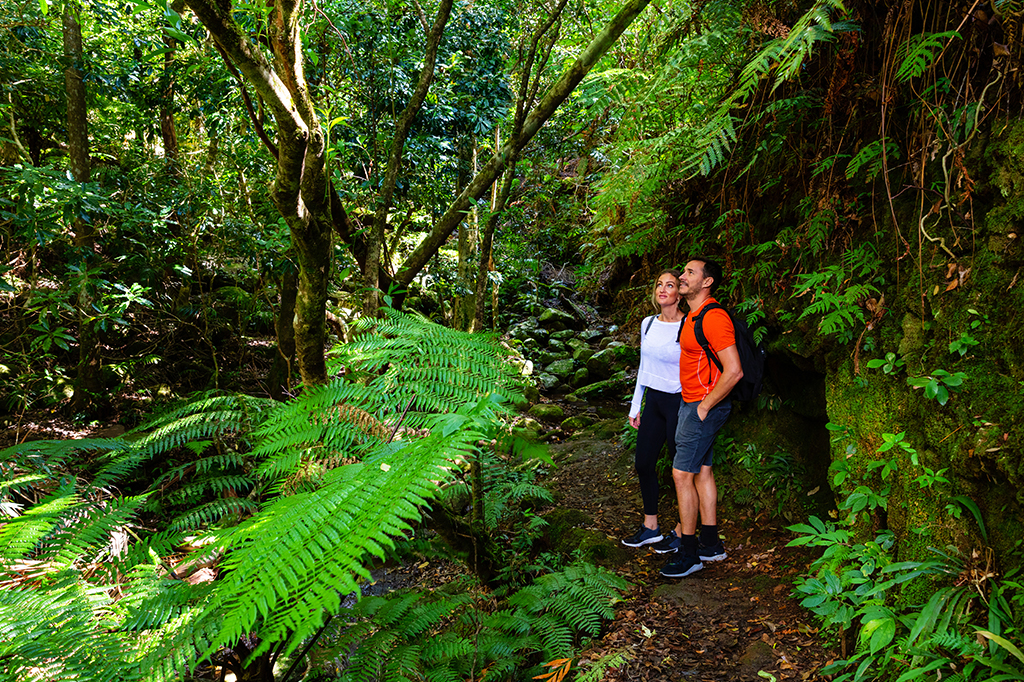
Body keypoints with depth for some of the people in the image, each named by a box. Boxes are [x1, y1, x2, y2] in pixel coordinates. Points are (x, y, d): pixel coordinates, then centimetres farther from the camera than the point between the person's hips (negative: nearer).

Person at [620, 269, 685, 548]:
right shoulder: (648, 323, 8)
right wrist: (635, 406, 16)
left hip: (679, 402, -7)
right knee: (643, 463, 11)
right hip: (653, 400, 7)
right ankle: (650, 527, 26)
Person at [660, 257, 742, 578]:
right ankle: (710, 544, 26)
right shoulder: (692, 316, 12)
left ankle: (688, 553, 4)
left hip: (705, 407, -10)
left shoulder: (713, 318, -20)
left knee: (682, 474, -6)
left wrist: (705, 406, -18)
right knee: (702, 471, 15)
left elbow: (733, 371, -26)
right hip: (691, 403, 10)